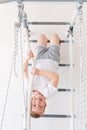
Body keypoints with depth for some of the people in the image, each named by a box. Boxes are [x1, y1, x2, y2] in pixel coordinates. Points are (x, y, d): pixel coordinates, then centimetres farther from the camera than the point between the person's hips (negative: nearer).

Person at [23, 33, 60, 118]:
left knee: (42, 36, 22)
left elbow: (24, 71, -29)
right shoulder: (48, 93, -35)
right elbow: (56, 77, -49)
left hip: (40, 59, 2)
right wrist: (39, 72, -59)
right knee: (54, 35, 18)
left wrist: (27, 59, -47)